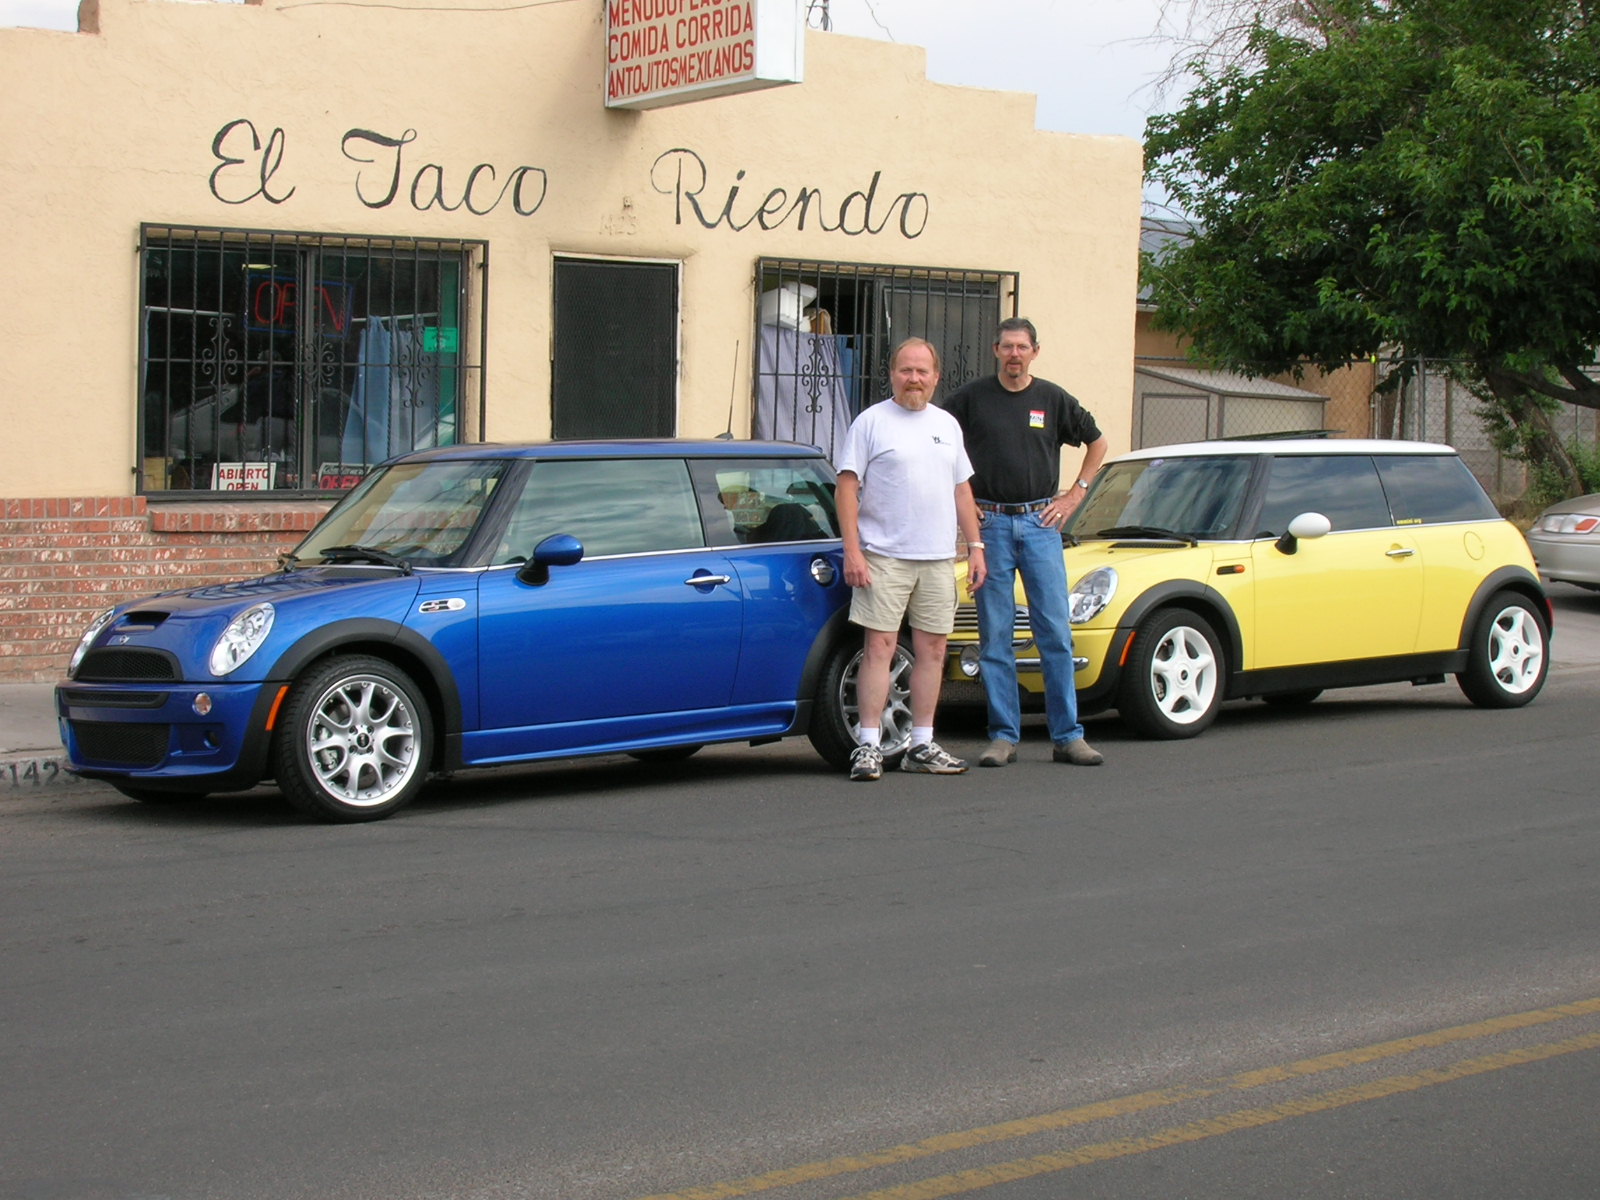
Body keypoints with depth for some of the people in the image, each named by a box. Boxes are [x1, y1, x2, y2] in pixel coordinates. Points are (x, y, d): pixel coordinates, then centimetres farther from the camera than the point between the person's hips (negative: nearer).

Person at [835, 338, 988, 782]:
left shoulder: (947, 425, 15)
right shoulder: (872, 421, -1)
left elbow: (962, 490, 20)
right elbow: (847, 487, -6)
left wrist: (975, 547, 12)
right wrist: (852, 551, -14)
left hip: (938, 559, 5)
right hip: (884, 557, -5)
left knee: (932, 651, 7)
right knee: (879, 649, -7)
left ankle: (922, 746, 15)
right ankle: (869, 746, -5)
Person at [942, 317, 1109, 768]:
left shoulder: (1053, 399, 6)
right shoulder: (972, 398, 2)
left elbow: (1097, 442, 18)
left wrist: (1075, 494, 10)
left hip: (1041, 522, 1)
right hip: (990, 523, -1)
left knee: (1056, 632, -1)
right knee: (995, 635, 0)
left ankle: (1067, 735, 4)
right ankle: (1003, 736, 6)